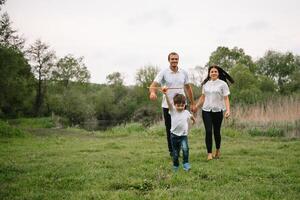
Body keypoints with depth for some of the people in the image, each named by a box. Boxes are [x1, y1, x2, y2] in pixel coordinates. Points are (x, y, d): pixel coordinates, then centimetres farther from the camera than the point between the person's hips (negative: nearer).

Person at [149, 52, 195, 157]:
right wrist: (152, 92, -40)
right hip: (167, 105, -2)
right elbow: (154, 84, -17)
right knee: (170, 129, 7)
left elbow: (188, 88, 12)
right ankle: (172, 150, 21)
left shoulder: (184, 73, 4)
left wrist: (192, 103, 12)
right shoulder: (163, 73, -6)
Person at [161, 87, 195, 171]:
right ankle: (175, 166, 28)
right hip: (174, 135, 0)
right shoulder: (173, 111, -4)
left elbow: (191, 116, 25)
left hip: (183, 135, 0)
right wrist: (165, 94, -36)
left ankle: (186, 163, -11)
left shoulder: (186, 112, 2)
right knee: (175, 153, 9)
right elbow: (168, 102, -21)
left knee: (185, 149, -25)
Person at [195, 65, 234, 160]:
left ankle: (217, 150, 31)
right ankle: (209, 153, -1)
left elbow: (226, 98, -6)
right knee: (208, 131, -6)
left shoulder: (223, 84, -2)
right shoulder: (205, 84, 8)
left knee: (216, 131, 7)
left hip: (218, 111, -2)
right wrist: (196, 107, 16)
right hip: (206, 110, 2)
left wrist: (228, 110, -17)